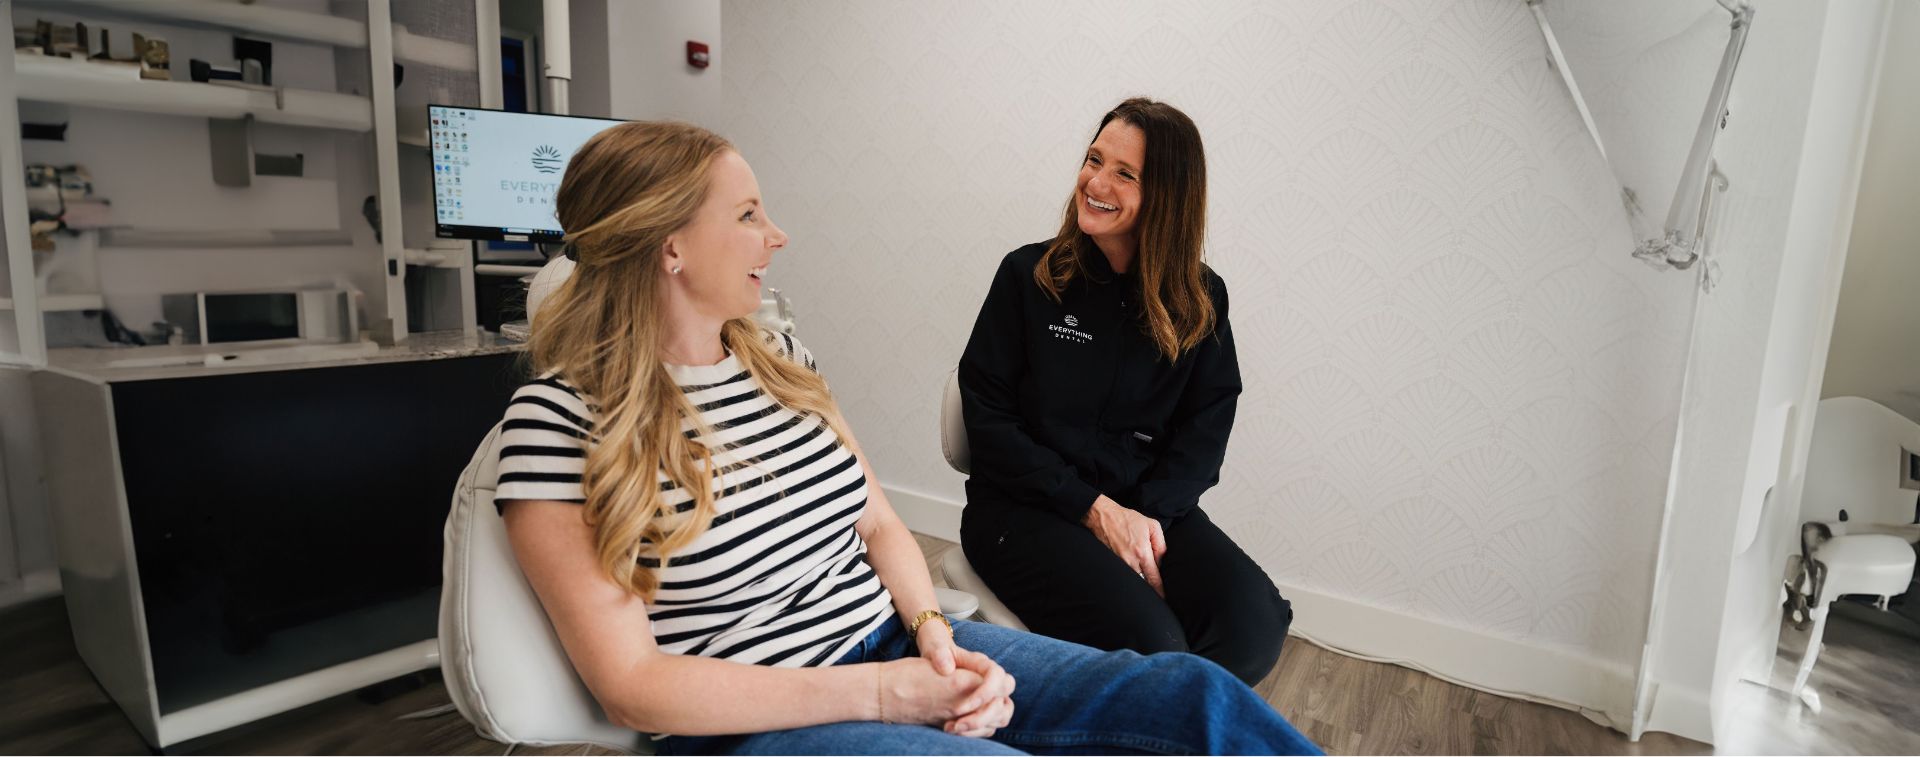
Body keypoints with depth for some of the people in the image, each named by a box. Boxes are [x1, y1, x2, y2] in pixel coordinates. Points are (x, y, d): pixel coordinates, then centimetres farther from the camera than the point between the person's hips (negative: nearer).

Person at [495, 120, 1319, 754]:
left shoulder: (779, 357, 6)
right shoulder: (561, 413, -13)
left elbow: (881, 525, 10)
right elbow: (631, 683, -15)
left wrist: (934, 632, -10)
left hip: (897, 646, 6)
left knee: (1193, 691, -9)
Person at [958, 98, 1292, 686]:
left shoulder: (1200, 297, 6)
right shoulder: (1028, 274, -1)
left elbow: (1206, 426, 2)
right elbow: (988, 416, -5)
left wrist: (1148, 513, -16)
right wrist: (1094, 507, -14)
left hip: (1149, 505, 3)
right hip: (1026, 507, -3)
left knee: (1254, 628, -21)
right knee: (1150, 644, -27)